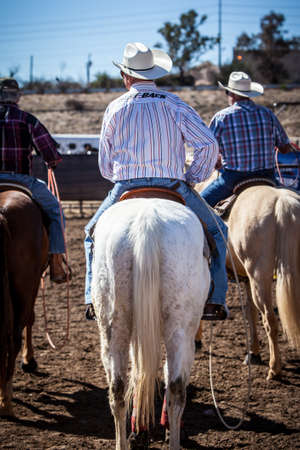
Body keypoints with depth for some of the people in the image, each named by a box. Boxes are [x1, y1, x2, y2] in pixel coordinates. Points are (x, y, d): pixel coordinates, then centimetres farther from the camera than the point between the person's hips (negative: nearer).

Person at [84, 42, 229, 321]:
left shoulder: (115, 109, 6)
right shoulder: (174, 105, 2)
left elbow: (105, 165, 10)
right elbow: (208, 145, -7)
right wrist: (192, 180, 5)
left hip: (125, 189, 1)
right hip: (174, 187, -1)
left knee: (94, 234, 25)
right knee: (216, 232, 17)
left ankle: (95, 300, 12)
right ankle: (214, 300, 5)